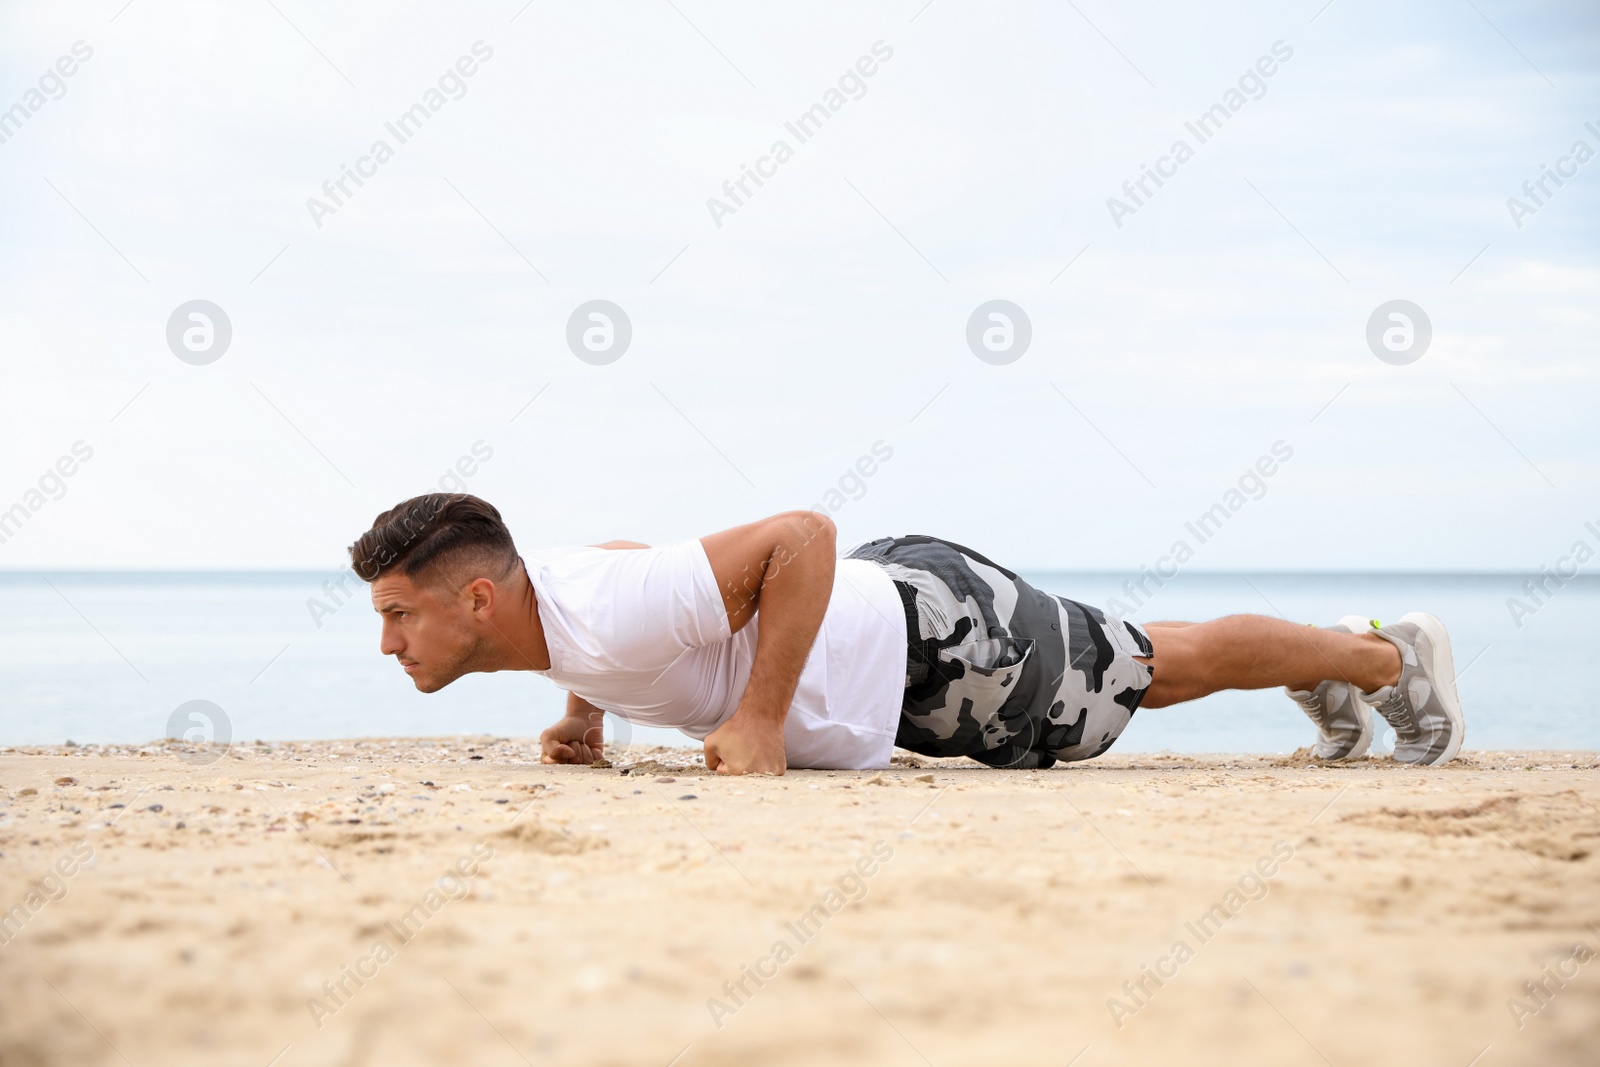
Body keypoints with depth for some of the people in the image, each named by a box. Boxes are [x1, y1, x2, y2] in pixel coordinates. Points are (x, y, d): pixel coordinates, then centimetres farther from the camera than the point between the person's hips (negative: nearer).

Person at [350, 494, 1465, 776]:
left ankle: (1389, 656, 34)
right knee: (1121, 667, 27)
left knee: (1159, 667, 12)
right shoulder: (535, 581, -9)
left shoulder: (608, 627, -36)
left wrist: (761, 720, -35)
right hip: (880, 604, 8)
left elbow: (802, 534, -40)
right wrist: (585, 713, 6)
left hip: (940, 640, -8)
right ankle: (1335, 654, 49)